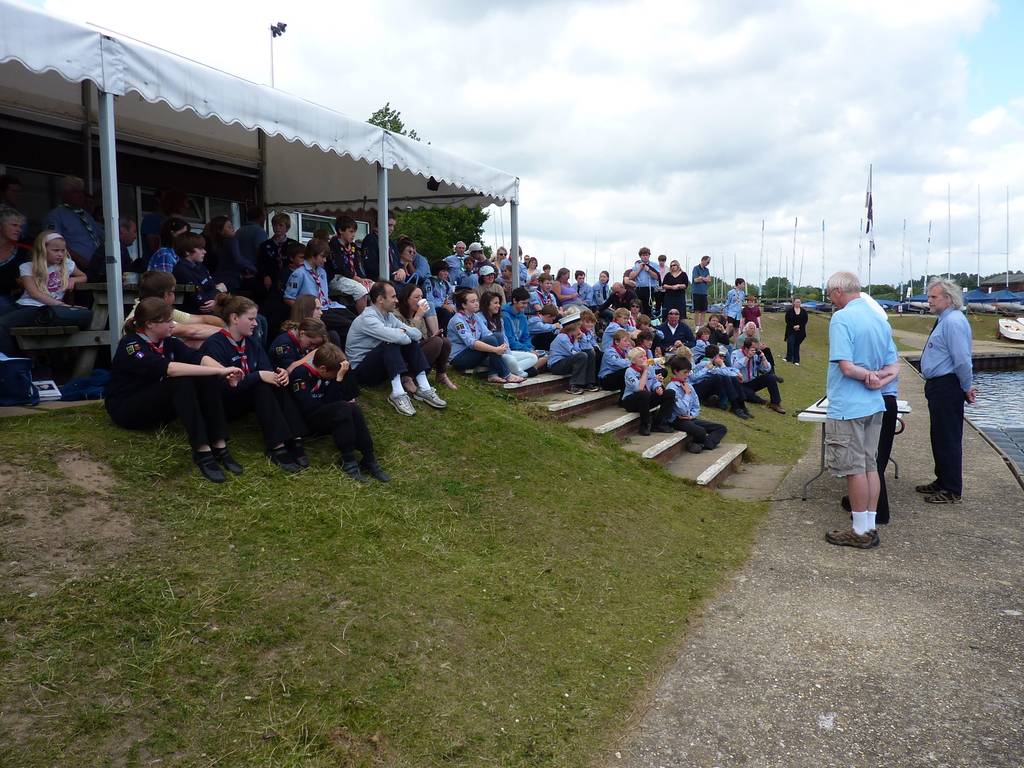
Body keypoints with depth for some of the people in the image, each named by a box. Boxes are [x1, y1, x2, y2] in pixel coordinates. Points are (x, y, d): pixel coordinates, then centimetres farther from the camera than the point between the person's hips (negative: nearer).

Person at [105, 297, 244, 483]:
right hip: (126, 409, -7)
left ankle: (219, 447, -25)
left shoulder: (168, 341, 1)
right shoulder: (131, 345, -21)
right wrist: (219, 371, -42)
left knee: (207, 378, -18)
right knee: (181, 381, -32)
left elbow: (197, 357, -15)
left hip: (158, 404, 7)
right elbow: (168, 368, -37)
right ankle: (201, 451, -37)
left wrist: (224, 372, -36)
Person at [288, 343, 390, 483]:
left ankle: (369, 459, -24)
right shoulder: (300, 374, -19)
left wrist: (340, 378, -17)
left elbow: (343, 397, -2)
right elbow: (308, 407, -24)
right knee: (343, 408, -30)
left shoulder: (327, 374, 3)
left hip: (326, 416, 7)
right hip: (307, 421, -7)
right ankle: (348, 461, -27)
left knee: (354, 408, -22)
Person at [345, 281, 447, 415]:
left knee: (412, 344, -5)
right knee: (390, 344, -30)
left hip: (382, 366, 8)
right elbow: (397, 337, -34)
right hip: (361, 370, -8)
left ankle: (424, 389, -14)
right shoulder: (367, 318, -21)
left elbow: (417, 334, 1)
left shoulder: (388, 316, 6)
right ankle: (397, 394, -35)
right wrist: (404, 334, -12)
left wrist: (403, 332, -18)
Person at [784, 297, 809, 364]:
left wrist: (799, 326, -13)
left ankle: (796, 360, 10)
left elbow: (805, 321, 2)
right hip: (791, 331, -2)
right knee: (790, 343, -14)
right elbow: (787, 320, -3)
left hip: (800, 331, 2)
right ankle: (789, 358, -9)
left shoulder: (804, 311, 6)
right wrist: (793, 326, -13)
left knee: (797, 345, 6)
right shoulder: (789, 311, 0)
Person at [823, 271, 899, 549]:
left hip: (847, 407, -8)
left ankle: (861, 531, 10)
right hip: (874, 405, 8)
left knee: (854, 468, 1)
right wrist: (879, 380, -5)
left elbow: (846, 367, -23)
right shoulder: (881, 320, 11)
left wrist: (868, 375, -7)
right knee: (870, 465, 13)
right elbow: (893, 367, 12)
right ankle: (870, 526, 20)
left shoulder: (841, 318, -15)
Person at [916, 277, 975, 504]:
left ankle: (952, 491, 8)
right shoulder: (944, 320, 14)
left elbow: (962, 360, -23)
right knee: (938, 436, 19)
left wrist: (967, 388, -13)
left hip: (947, 387, -10)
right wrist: (966, 387, 18)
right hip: (938, 386, 10)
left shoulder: (953, 321, -18)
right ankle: (942, 481, 32)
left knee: (949, 438, -2)